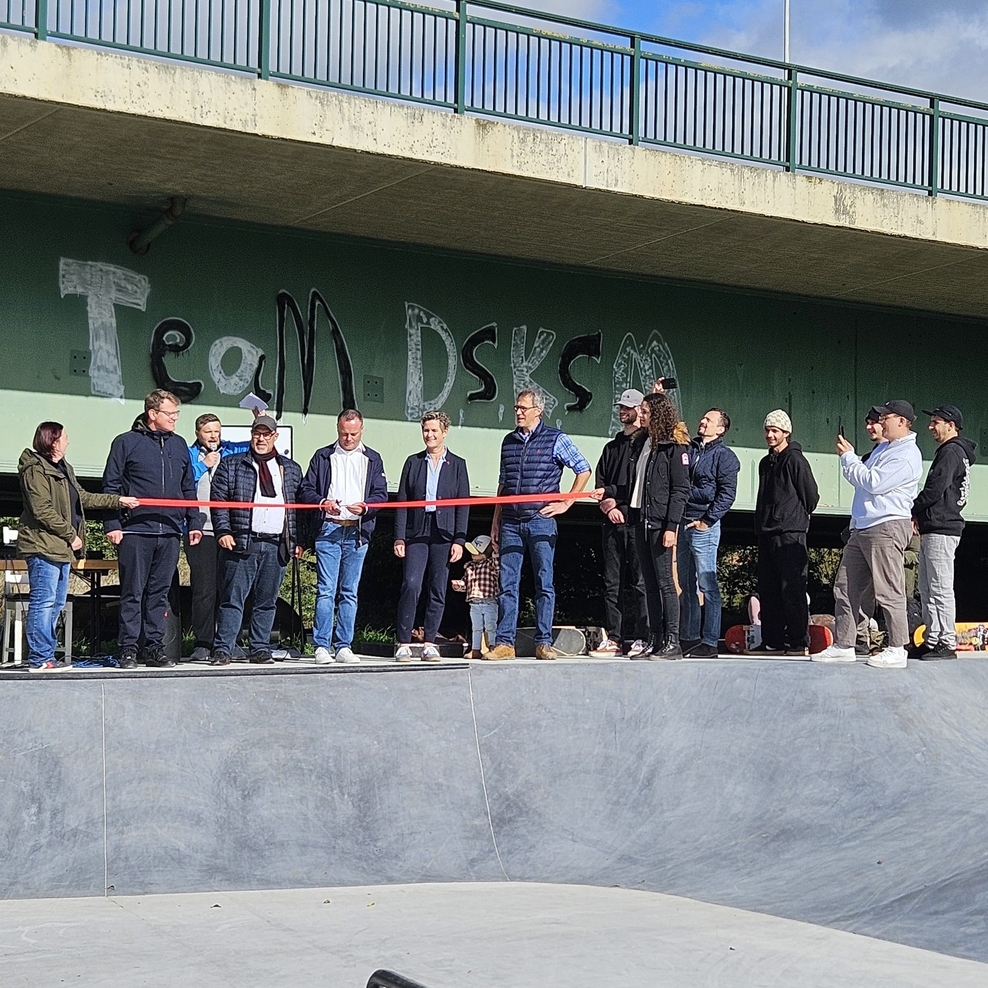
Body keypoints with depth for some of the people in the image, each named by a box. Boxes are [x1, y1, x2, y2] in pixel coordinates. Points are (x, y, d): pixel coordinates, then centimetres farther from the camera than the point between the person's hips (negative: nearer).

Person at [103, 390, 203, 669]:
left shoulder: (179, 445, 15)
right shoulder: (126, 443, 1)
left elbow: (188, 488, 20)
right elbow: (111, 486, -1)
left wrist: (194, 522, 13)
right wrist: (112, 524, -8)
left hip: (170, 532, 4)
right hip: (135, 531, -4)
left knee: (160, 593, 7)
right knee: (133, 593, -1)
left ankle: (154, 647, 13)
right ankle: (128, 650, 4)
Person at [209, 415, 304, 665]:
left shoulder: (291, 469, 16)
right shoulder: (231, 465, 8)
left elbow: (299, 507, 16)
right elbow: (219, 501, 3)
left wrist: (298, 541, 9)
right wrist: (223, 531, -9)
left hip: (277, 546, 3)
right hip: (241, 542, -3)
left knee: (267, 602, 7)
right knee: (233, 599, -4)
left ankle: (260, 649, 14)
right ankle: (223, 650, -2)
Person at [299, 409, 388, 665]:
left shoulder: (373, 459, 13)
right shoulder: (322, 457, 11)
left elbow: (381, 494, 6)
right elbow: (305, 490, 6)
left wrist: (365, 507, -14)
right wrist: (323, 503, -13)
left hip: (358, 532, 2)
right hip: (328, 530, -1)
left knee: (350, 592, 5)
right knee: (326, 590, -6)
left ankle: (343, 646, 9)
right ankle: (322, 647, -4)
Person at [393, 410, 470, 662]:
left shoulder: (457, 464, 9)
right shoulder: (413, 462, 11)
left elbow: (463, 506, 5)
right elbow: (402, 502, 7)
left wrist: (459, 540, -4)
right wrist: (399, 537, -2)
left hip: (444, 535, 0)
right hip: (416, 534, 0)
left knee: (438, 590, 2)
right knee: (411, 586, -12)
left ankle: (429, 644, 10)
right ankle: (403, 643, -6)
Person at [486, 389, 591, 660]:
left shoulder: (555, 439, 0)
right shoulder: (509, 441, 14)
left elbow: (584, 470, 3)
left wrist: (565, 503, -1)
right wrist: (496, 521, 15)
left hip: (541, 521, -4)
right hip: (510, 523, 4)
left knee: (544, 583, -1)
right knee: (507, 583, 1)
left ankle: (543, 642, 3)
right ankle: (504, 643, 3)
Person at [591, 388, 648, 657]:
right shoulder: (612, 447, 22)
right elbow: (600, 483, 17)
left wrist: (611, 493, -6)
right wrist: (608, 505, -1)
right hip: (613, 523, 7)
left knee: (640, 582, -6)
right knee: (612, 582, 5)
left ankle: (641, 639, -4)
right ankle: (613, 639, 8)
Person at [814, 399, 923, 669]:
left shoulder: (907, 455, -10)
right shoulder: (882, 449, 21)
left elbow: (873, 483, -17)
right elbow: (860, 481, 23)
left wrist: (848, 456, -9)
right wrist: (848, 457, 7)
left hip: (887, 527, -10)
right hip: (862, 527, 10)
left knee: (888, 592, -7)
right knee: (845, 587, 8)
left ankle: (896, 650, -3)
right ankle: (843, 646, 13)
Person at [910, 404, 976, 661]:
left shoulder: (951, 452, -11)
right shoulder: (949, 452, 22)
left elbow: (935, 491, -20)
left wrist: (912, 510, -5)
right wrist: (919, 515, 9)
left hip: (940, 531, -11)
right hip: (931, 530, 11)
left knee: (940, 589, -9)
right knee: (927, 590, 12)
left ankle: (947, 644, -8)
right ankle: (932, 641, 15)